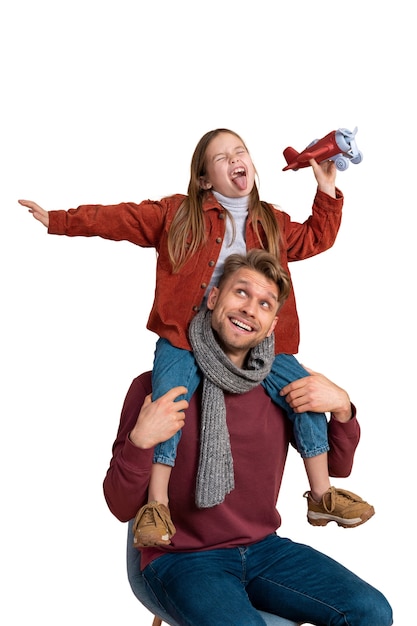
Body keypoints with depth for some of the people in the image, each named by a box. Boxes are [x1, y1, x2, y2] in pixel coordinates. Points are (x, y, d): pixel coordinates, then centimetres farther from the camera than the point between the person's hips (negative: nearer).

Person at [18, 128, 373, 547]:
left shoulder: (272, 223, 15)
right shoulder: (176, 213, 5)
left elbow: (316, 240, 23)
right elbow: (119, 219, 4)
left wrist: (327, 191, 15)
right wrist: (57, 221, 1)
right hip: (186, 336, -2)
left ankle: (321, 496, 6)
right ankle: (156, 505, -12)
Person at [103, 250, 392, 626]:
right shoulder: (155, 387, -10)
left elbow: (337, 467, 12)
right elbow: (122, 508, -8)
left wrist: (342, 410, -7)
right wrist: (140, 443, -27)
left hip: (263, 549, 5)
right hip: (182, 559, -4)